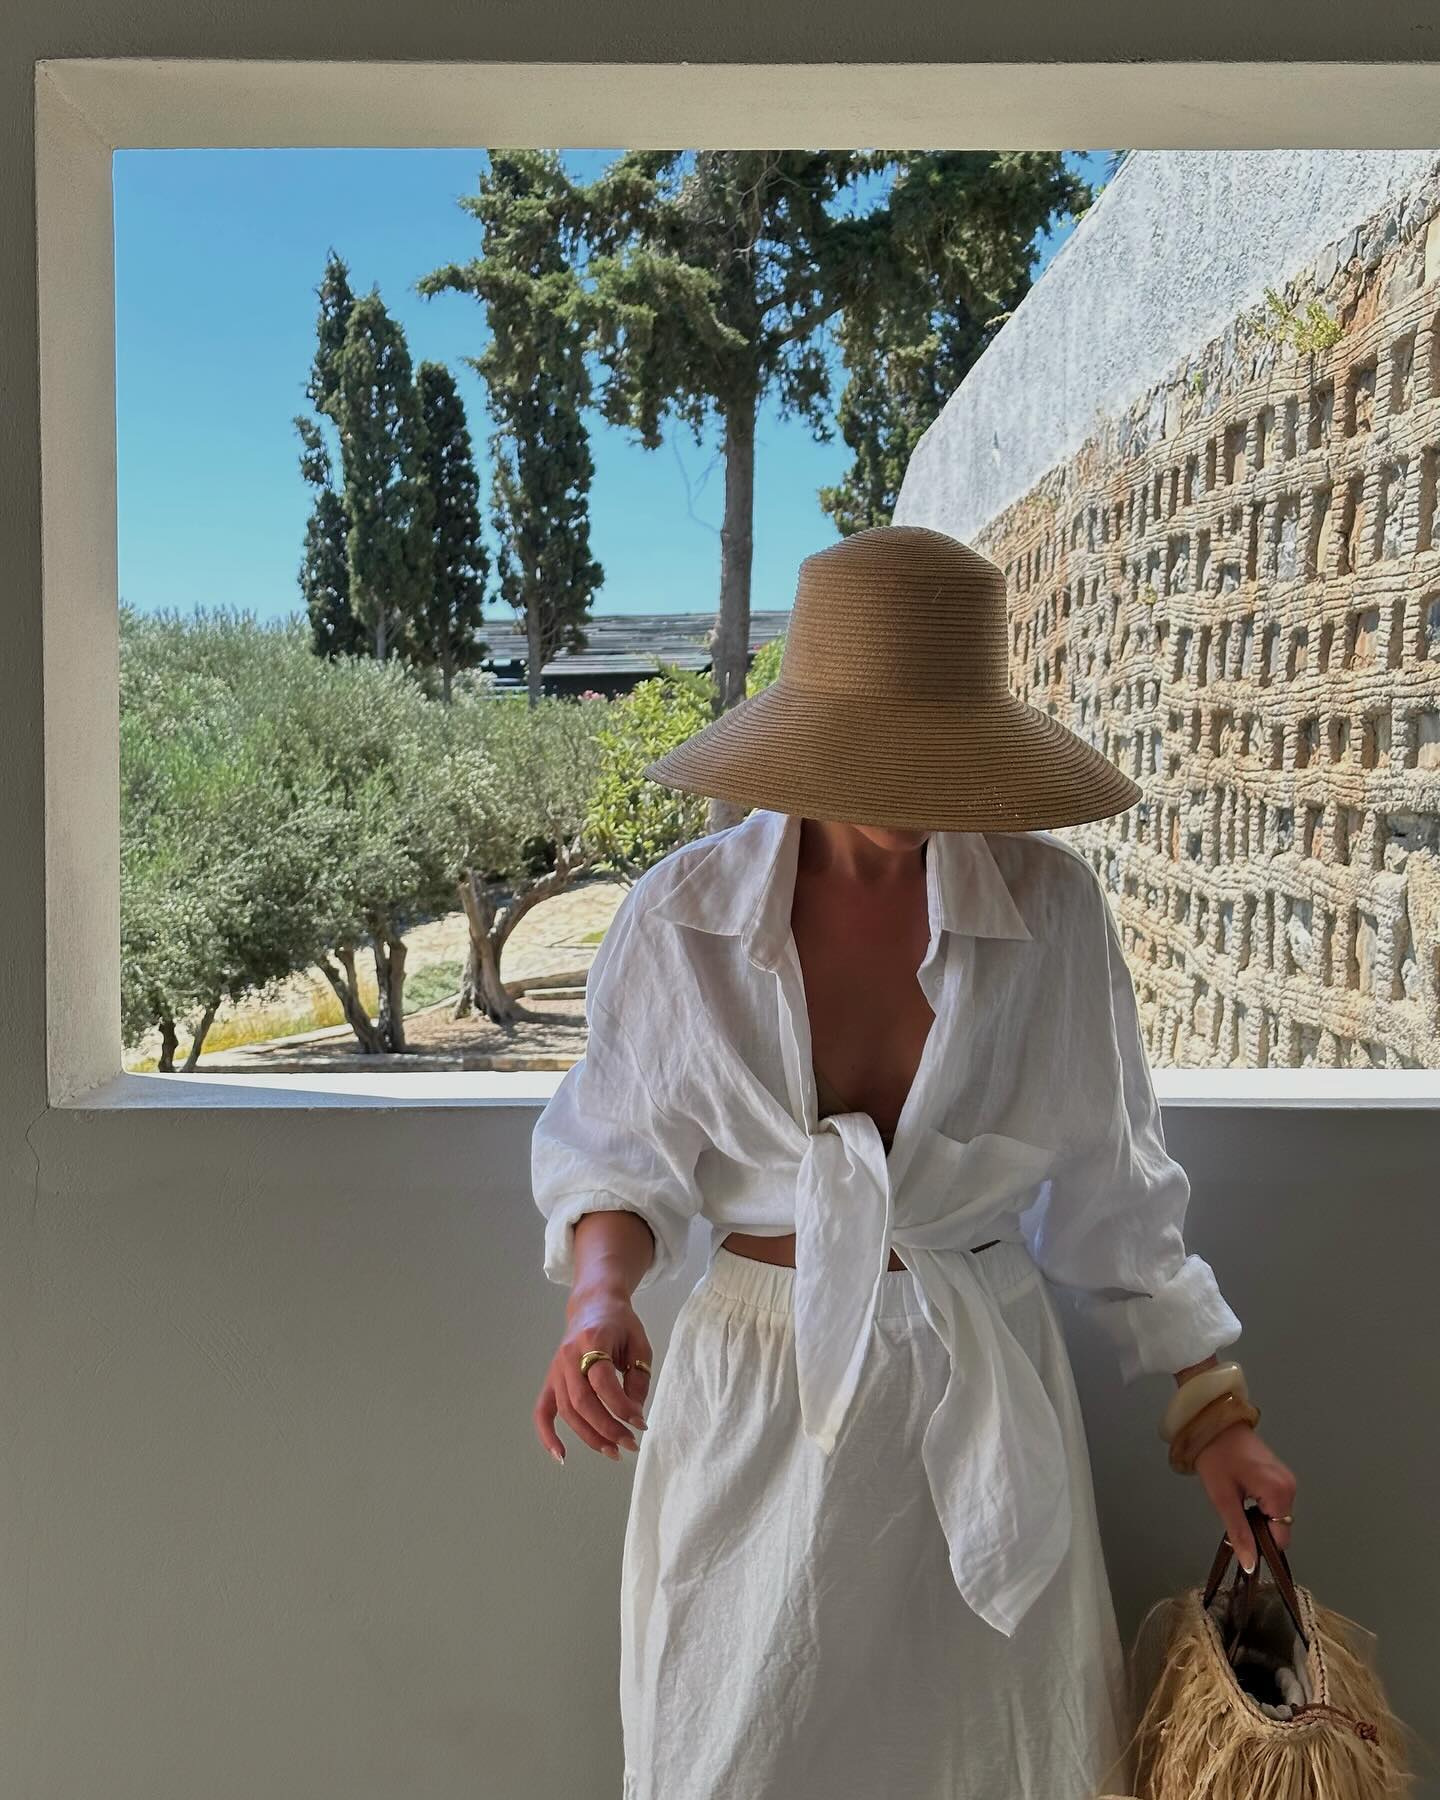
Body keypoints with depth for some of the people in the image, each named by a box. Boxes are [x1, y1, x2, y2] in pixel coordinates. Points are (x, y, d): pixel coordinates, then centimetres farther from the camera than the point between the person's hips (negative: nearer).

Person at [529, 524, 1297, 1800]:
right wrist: (601, 1295, -23)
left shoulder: (1049, 902, -10)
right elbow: (619, 1154, -2)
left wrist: (1213, 1406, 5)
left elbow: (1108, 1179, -1)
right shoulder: (683, 914, -12)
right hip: (758, 1383, 0)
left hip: (986, 1391, 1)